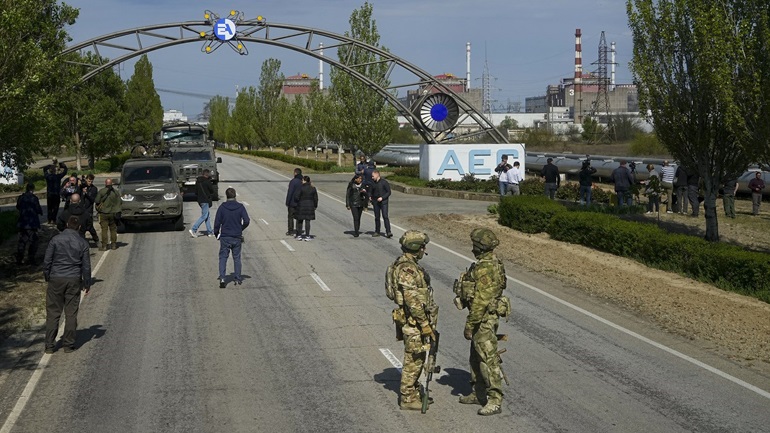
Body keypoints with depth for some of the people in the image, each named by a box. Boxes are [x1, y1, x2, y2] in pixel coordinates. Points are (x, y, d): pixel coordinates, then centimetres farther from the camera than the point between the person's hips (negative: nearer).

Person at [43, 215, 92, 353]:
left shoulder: (56, 239, -2)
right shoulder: (82, 243, 1)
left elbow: (47, 261, -2)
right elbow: (86, 265, 4)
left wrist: (47, 277, 12)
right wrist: (87, 283, 13)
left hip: (56, 279, 0)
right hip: (74, 280, 1)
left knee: (53, 313, 5)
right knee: (71, 313, 6)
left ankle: (49, 345, 5)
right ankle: (68, 345, 8)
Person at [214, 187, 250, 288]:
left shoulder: (222, 207, -6)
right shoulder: (240, 207, -5)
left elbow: (217, 222, -6)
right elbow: (246, 221, -8)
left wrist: (216, 233, 8)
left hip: (225, 237, -1)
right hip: (237, 237, 1)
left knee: (223, 257, 4)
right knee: (237, 258, 13)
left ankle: (222, 278, -10)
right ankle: (238, 278, 15)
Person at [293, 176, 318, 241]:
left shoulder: (301, 188, -13)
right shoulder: (313, 188, 2)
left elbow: (296, 197, -16)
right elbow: (316, 198, 7)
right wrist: (315, 206, 17)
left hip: (301, 206, -3)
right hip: (310, 206, 3)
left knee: (300, 221, 9)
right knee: (307, 221, 6)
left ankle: (299, 235, 11)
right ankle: (307, 236, 5)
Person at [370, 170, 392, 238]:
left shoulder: (384, 182, -8)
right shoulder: (373, 183, 7)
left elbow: (389, 192, -8)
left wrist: (382, 198, -18)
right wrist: (372, 202, 10)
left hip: (383, 202, -5)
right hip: (375, 202, 5)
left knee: (385, 216, -13)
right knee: (377, 217, 8)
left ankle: (388, 232, -15)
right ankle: (377, 232, 17)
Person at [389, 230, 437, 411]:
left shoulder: (409, 265, 11)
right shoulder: (406, 269, -22)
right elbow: (412, 301, -26)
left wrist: (426, 322, 25)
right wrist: (426, 324, -22)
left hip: (415, 321, 10)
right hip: (413, 321, -10)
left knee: (416, 358, 18)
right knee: (414, 359, -1)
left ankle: (413, 392, 29)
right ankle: (407, 399, 7)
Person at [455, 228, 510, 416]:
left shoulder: (485, 268, -23)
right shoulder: (490, 263, 10)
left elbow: (481, 300, -24)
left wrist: (469, 324, -19)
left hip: (484, 319, -11)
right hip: (485, 317, 11)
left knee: (488, 359, -7)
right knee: (476, 356, 19)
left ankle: (495, 401, -4)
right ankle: (478, 393, 30)